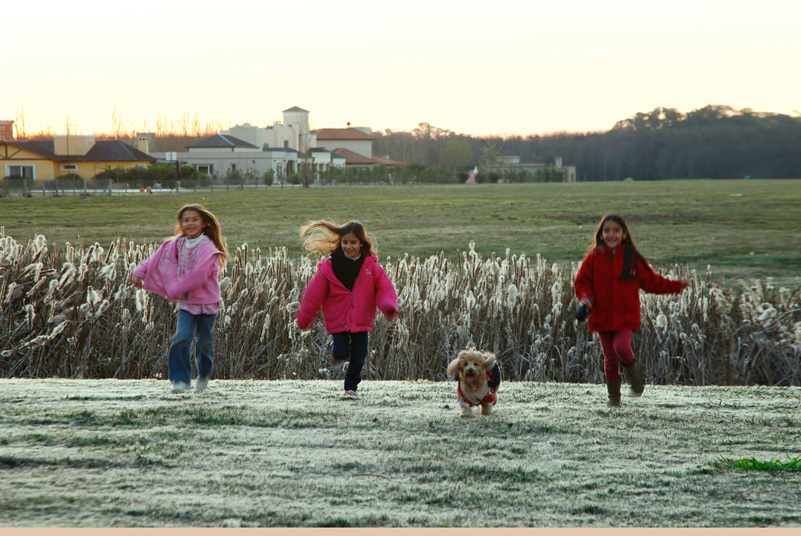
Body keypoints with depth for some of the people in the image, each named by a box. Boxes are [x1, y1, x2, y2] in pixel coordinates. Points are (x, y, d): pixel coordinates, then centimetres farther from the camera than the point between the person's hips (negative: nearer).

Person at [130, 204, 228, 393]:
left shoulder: (207, 247, -14)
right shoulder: (177, 244, 5)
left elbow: (198, 275, -22)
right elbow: (157, 259, 6)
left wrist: (176, 290, -19)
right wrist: (139, 273, -7)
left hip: (207, 302, -3)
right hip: (186, 302, 3)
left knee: (204, 341, 7)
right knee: (182, 337, -15)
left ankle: (204, 375, 33)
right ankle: (181, 379, -10)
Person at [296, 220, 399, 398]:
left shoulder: (371, 266, -4)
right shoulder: (329, 266, -8)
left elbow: (385, 288, -4)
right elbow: (314, 293, -3)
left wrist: (389, 307, -24)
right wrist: (304, 319, 2)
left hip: (361, 320, 2)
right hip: (338, 320, -2)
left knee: (358, 355, 1)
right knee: (342, 353, -9)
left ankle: (351, 387, 22)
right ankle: (334, 352, 29)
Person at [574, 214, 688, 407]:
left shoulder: (633, 259, 3)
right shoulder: (594, 258, 1)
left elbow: (651, 281, 10)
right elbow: (582, 281, 6)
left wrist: (675, 285, 6)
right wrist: (586, 297, -13)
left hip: (626, 316, -1)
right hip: (602, 316, 1)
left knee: (621, 346, -25)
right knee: (610, 357, 5)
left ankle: (633, 372, 8)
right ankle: (613, 397, 25)